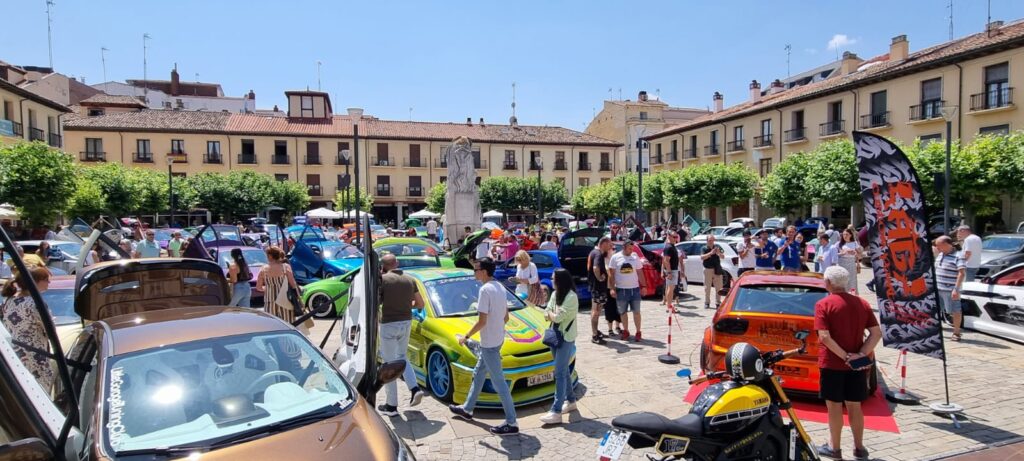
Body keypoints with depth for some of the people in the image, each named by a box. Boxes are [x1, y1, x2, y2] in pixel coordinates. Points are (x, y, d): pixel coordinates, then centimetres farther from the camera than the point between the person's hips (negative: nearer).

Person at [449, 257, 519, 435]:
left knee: (498, 382, -3)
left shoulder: (485, 290, -21)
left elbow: (482, 321, -22)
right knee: (478, 374, 22)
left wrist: (466, 337, -11)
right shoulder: (500, 287, 7)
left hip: (489, 342, -10)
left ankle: (511, 423, 3)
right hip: (497, 339, 10)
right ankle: (467, 409, 37)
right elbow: (506, 316, 13)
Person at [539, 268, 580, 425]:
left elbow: (557, 317, -22)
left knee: (559, 373, -10)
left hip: (566, 338, -8)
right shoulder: (555, 294, 8)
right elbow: (546, 314, 5)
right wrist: (555, 315, -14)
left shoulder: (571, 297, -19)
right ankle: (570, 400, 32)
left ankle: (556, 411, -9)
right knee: (564, 371, 17)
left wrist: (551, 314, -2)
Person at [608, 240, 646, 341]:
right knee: (622, 312, 9)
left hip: (634, 289, 1)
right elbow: (611, 274, -2)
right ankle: (625, 331, 23)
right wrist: (612, 288, -8)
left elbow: (639, 273, 10)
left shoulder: (635, 257, 4)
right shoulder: (615, 257, -2)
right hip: (621, 289, -1)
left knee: (636, 311, 5)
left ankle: (638, 332, 14)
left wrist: (643, 286, 4)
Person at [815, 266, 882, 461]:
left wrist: (845, 356, -15)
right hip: (856, 366, 5)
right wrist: (861, 354, -6)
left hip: (832, 364, -5)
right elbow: (877, 333, 0)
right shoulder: (862, 303, 5)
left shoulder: (824, 305, -12)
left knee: (834, 406, 6)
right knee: (854, 406, 16)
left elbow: (825, 337, -21)